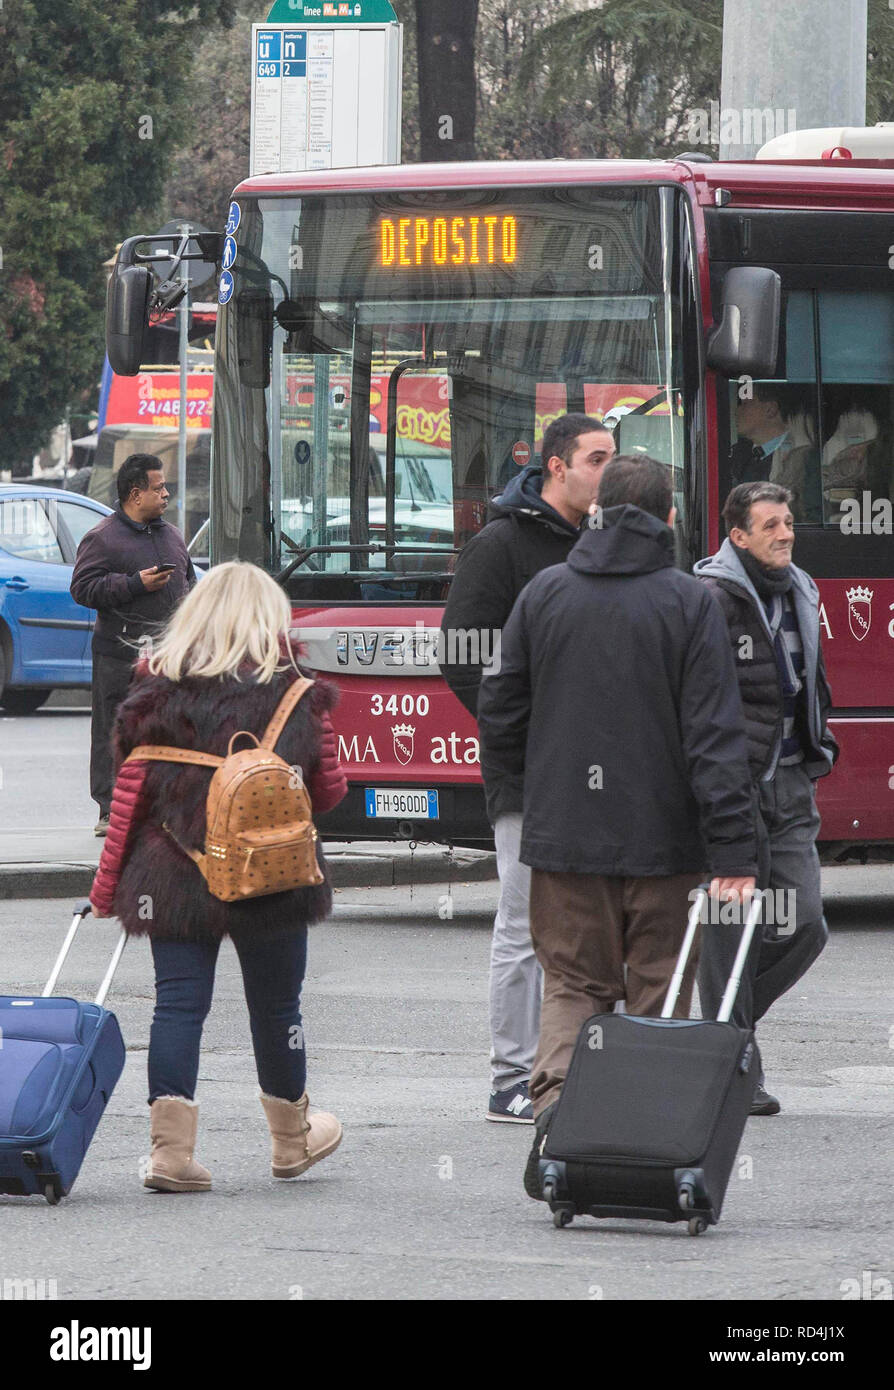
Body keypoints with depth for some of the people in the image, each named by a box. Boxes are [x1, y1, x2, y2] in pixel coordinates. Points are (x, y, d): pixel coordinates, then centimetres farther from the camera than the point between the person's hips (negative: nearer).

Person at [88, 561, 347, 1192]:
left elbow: (131, 791, -2)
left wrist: (108, 884, 2)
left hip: (174, 876, 1)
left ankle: (171, 1146, -10)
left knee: (179, 1003, 1)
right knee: (275, 1006, 14)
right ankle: (292, 1139, 32)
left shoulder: (159, 691, -1)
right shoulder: (297, 695, -4)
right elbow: (329, 789, 3)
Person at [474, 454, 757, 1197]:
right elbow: (715, 736, -10)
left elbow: (501, 706, 10)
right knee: (658, 992, 7)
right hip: (662, 837, -2)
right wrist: (733, 851, -12)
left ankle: (554, 1104, -14)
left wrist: (508, 784, 28)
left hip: (564, 833, 2)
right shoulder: (690, 604, -6)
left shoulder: (544, 593, 4)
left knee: (574, 983, 10)